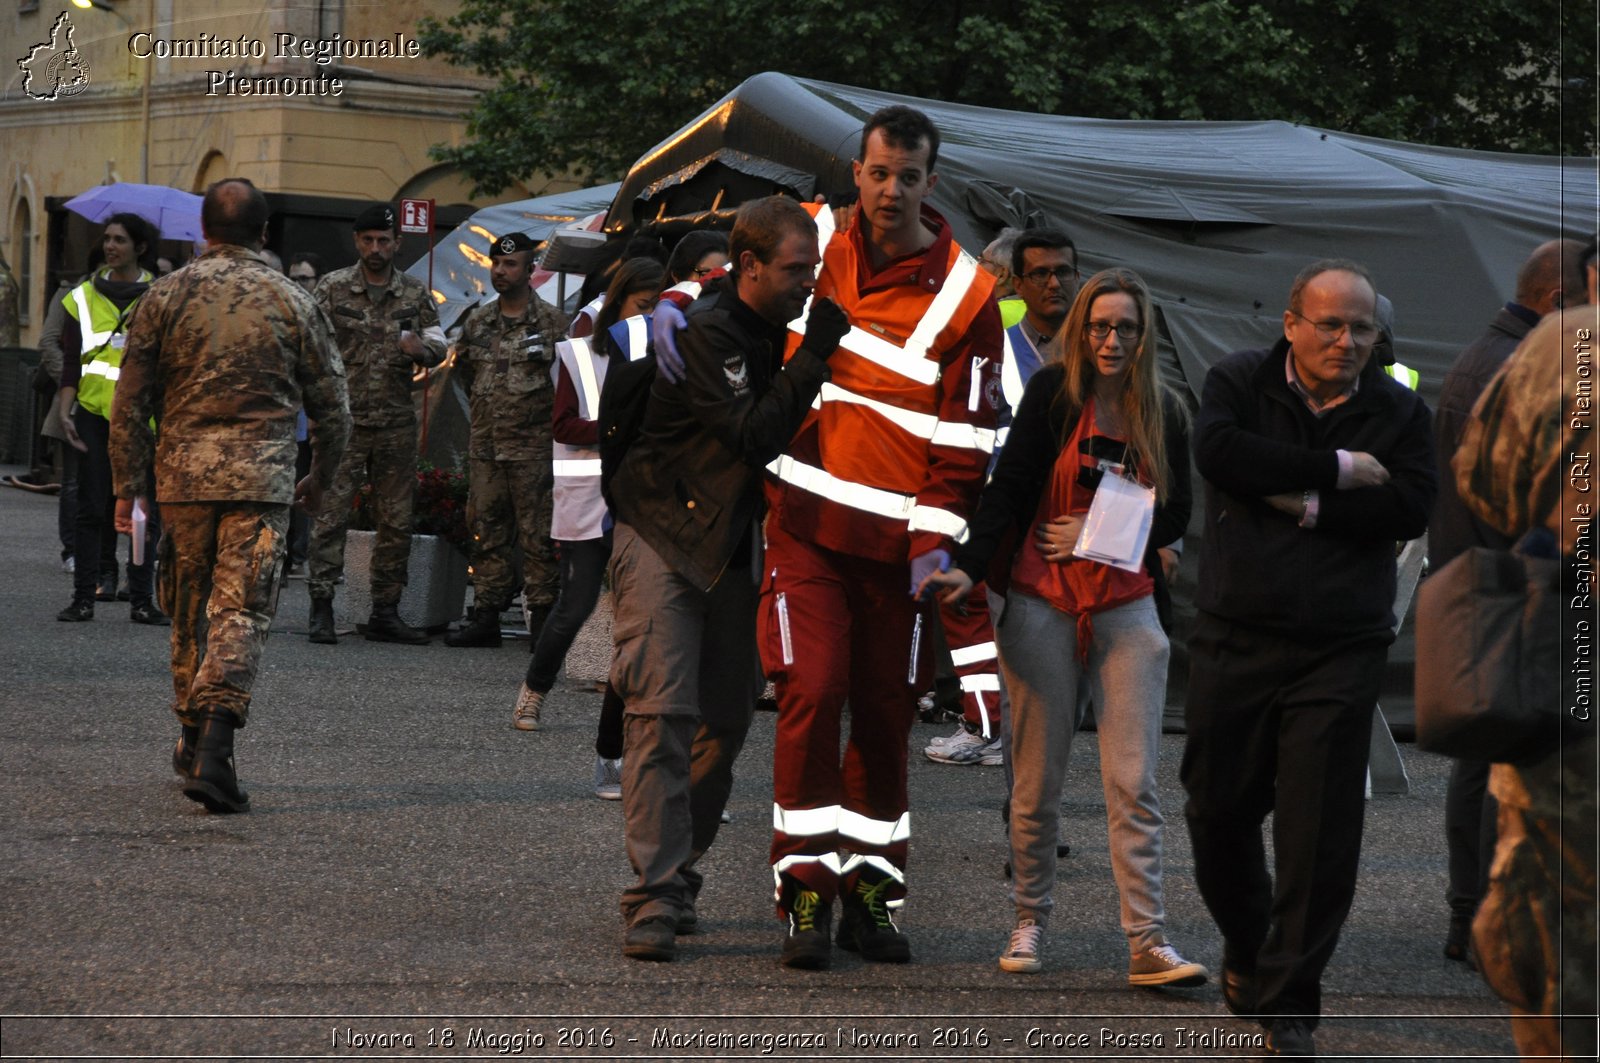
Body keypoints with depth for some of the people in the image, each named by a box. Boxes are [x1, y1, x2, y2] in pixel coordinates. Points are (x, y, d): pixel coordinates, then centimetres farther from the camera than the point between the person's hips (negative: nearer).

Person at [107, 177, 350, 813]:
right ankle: (214, 751, -20)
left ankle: (193, 740, 27)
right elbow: (332, 407, 8)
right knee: (241, 612, -6)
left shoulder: (166, 296, 4)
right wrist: (320, 478, 23)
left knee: (190, 610, 17)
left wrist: (128, 487, 11)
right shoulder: (291, 302, 3)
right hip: (262, 474, -2)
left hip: (184, 472, 2)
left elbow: (130, 403, 4)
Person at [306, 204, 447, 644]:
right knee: (332, 513, -8)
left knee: (396, 520, 6)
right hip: (344, 421, -3)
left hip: (396, 423, 3)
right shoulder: (332, 288, 3)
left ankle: (385, 612, 13)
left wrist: (419, 349, -13)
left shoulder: (415, 294, 10)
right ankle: (321, 609, -5)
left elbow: (439, 347, 10)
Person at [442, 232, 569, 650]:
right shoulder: (477, 322, 12)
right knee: (488, 535, 7)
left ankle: (541, 617, -2)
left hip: (533, 449, -5)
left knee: (538, 537, -5)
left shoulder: (552, 322, -2)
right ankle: (486, 618, 11)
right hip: (484, 447, 5)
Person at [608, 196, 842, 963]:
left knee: (726, 721, 8)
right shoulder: (704, 333, -17)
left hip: (734, 547, 8)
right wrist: (814, 356, -25)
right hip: (664, 539, -8)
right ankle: (655, 898, -15)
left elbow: (784, 433, 16)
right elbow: (755, 433, -24)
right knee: (664, 712, -14)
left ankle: (677, 876, 19)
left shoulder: (776, 330, 7)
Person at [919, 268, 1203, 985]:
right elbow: (1009, 489, -7)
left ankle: (1147, 943, -7)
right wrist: (969, 568, -20)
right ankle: (1029, 922, 19)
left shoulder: (1165, 415, 5)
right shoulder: (1054, 394, -3)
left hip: (1126, 609, 2)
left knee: (1133, 782, -5)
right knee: (1037, 780, 4)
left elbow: (1176, 517, 10)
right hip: (1043, 604, -2)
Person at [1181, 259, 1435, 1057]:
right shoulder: (1239, 382, 3)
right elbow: (1220, 451, -18)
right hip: (1235, 640, 0)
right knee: (1219, 811, 9)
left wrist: (1309, 504, -15)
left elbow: (1410, 509, -9)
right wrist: (1338, 470, -16)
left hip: (1341, 654, 0)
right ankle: (1245, 945, 36)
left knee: (1321, 833, -4)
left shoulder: (1400, 413, 6)